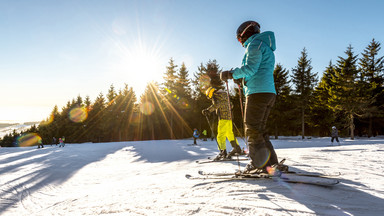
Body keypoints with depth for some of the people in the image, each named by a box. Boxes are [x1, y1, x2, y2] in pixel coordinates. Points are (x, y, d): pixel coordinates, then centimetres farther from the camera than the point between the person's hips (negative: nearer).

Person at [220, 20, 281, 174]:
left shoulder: (254, 44, 0)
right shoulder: (266, 48, 30)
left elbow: (250, 68, -14)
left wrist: (231, 74, -3)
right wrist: (241, 79, 20)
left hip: (258, 92, -10)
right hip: (269, 92, 10)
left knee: (252, 129, -7)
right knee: (259, 129, 11)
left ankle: (259, 164, -7)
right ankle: (272, 163, 11)